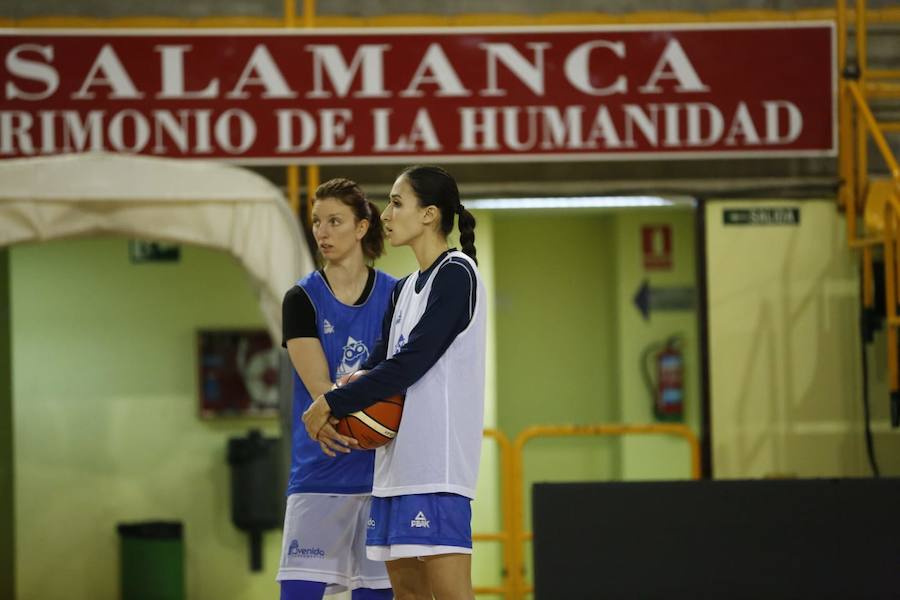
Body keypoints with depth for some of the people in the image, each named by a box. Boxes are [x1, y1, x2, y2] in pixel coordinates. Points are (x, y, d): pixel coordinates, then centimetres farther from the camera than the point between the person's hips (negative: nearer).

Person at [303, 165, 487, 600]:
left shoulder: (457, 274, -8)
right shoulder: (405, 289, 20)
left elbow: (410, 363, -15)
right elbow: (381, 363, 16)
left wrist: (333, 404, -10)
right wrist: (334, 408, -5)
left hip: (438, 461, -9)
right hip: (398, 463, 9)